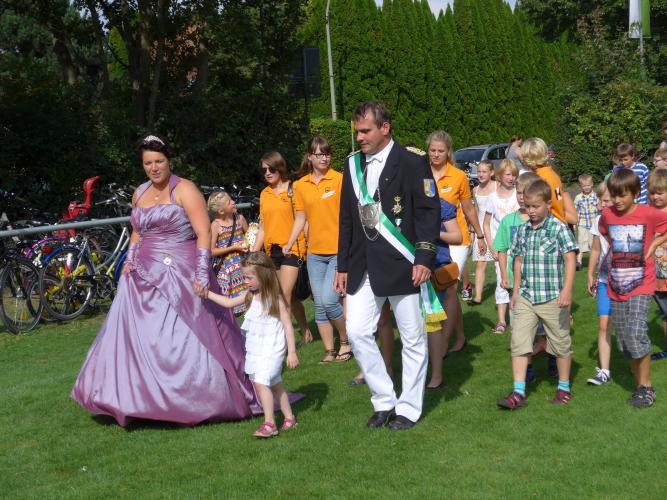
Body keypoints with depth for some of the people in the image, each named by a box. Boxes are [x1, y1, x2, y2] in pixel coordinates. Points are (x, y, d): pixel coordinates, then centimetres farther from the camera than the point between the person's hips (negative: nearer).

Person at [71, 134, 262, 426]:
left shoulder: (184, 190, -7)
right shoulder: (140, 193, 14)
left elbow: (204, 232, -13)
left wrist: (202, 274, -21)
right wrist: (130, 259, 12)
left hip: (181, 278, -6)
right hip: (144, 278, 7)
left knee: (186, 340, -5)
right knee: (136, 338, 4)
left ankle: (198, 400, 7)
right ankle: (134, 399, 14)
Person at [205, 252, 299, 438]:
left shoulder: (276, 299, -14)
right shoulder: (250, 296, 5)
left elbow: (288, 326, -13)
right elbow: (228, 303, 17)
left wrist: (292, 352, -14)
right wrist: (208, 294, 11)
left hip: (271, 350, -7)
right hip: (254, 350, 7)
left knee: (261, 382, -19)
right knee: (274, 384, 15)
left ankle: (269, 423, -17)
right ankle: (289, 418, 27)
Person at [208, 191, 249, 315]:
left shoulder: (239, 218, 1)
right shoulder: (215, 225, -11)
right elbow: (212, 251, -10)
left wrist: (247, 243, -2)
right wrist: (234, 247, -14)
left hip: (241, 263, 4)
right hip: (225, 266, -4)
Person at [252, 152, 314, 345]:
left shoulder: (292, 189, -5)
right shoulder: (264, 194, 11)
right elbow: (263, 227, 15)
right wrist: (253, 252, 10)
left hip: (292, 248, -6)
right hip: (271, 250, 6)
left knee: (284, 296, -12)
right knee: (290, 296, 14)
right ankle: (305, 331, 28)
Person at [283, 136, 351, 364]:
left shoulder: (340, 179, -4)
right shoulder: (300, 185, 8)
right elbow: (300, 218, 13)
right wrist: (289, 244, 3)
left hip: (339, 251, -5)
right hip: (315, 252, 5)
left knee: (328, 300, -14)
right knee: (319, 304, 6)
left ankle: (346, 341, 8)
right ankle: (329, 351, 17)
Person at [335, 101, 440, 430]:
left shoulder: (411, 164, -6)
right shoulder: (353, 165, 11)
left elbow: (429, 212, -8)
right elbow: (346, 218, 15)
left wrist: (424, 259, -16)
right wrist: (343, 265, 14)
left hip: (401, 264, -5)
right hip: (364, 266, 5)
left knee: (413, 338, 4)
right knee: (357, 332, 0)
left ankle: (409, 408, 19)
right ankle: (384, 401, 16)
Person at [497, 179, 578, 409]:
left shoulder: (559, 229, -9)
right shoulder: (522, 230, 7)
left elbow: (570, 259, -14)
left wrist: (567, 290, -22)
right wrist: (516, 291, 18)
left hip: (552, 298, -4)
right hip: (526, 297, 4)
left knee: (561, 342, 10)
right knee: (519, 342, -3)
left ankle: (564, 387, 27)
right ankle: (518, 393, -1)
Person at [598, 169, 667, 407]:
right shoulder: (607, 215, 2)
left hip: (640, 285, -5)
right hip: (616, 287, 5)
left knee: (636, 333, -19)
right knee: (623, 341, 8)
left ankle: (646, 386, -4)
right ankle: (640, 385, 23)